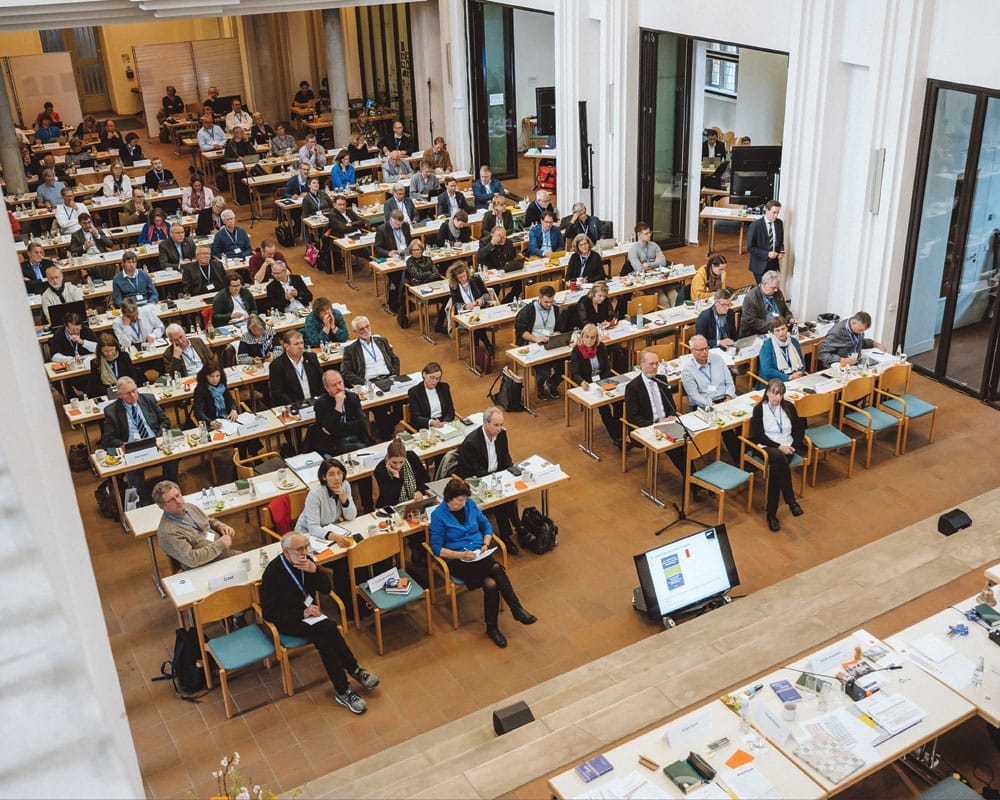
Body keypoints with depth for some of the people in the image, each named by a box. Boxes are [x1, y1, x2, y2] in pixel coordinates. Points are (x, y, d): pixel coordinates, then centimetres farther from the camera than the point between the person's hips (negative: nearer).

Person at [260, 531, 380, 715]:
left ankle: (341, 691, -21)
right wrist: (302, 613, -24)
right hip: (286, 621, -5)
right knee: (328, 630, -29)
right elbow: (269, 613, -16)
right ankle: (354, 670, -15)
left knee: (324, 638, -28)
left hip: (307, 610, 5)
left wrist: (315, 570, -20)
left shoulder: (306, 561, -3)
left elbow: (326, 589, 0)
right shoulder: (272, 573, -18)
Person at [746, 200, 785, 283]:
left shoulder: (779, 223, 3)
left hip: (774, 264, 5)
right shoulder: (755, 225, -13)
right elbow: (750, 248, -13)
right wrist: (767, 254, -21)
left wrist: (782, 252, -5)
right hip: (761, 265, -4)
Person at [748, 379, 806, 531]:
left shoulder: (788, 407, 11)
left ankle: (771, 513, -28)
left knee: (776, 467, -31)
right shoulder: (759, 409, 0)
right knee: (779, 458, -38)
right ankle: (791, 501, -35)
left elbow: (799, 428, 12)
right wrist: (779, 446, -13)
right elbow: (758, 435, -6)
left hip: (787, 447, 2)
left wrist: (793, 445, -5)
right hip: (767, 447, -2)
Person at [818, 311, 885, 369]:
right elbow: (823, 354, -20)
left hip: (853, 366, 8)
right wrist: (842, 360, -30)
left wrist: (875, 344, 14)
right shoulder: (836, 333, -19)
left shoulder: (858, 329, 5)